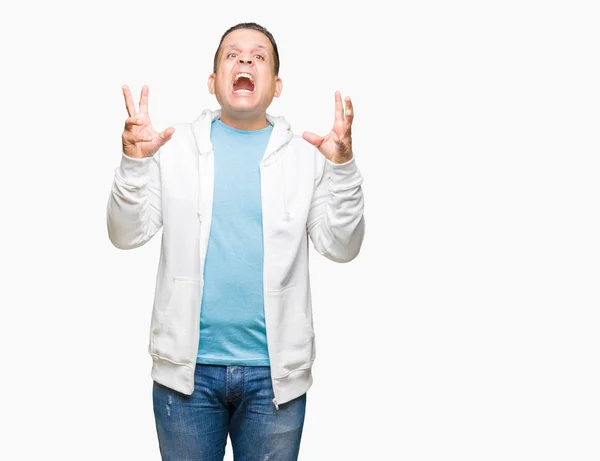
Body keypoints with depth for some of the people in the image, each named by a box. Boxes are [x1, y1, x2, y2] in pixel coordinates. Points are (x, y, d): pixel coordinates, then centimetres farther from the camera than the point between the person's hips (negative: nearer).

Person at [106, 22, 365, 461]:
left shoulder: (307, 154, 1)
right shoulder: (174, 146, 2)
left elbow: (341, 247, -3)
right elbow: (127, 235, -3)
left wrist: (343, 167, -17)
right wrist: (134, 163, -19)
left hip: (275, 372, 0)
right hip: (187, 365, 0)